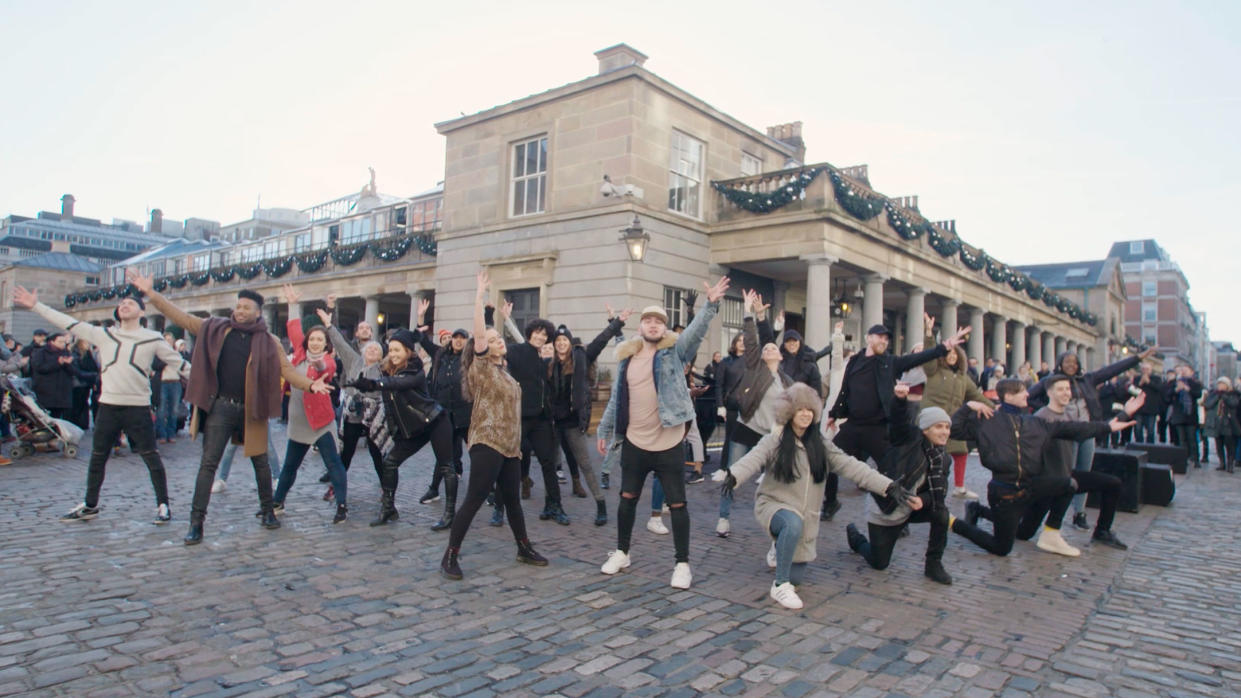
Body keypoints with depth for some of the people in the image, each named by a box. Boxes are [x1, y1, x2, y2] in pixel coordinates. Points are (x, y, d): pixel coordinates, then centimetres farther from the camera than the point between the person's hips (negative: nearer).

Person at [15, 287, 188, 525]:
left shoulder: (152, 339, 1)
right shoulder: (104, 334, 9)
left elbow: (177, 361, 5)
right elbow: (70, 323, 10)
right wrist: (35, 306, 8)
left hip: (138, 407, -4)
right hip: (108, 405, 4)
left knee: (151, 457, -3)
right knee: (97, 457, 14)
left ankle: (163, 506, 6)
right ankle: (90, 505, 28)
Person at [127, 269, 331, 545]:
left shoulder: (268, 341, 0)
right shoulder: (216, 329, 5)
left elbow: (287, 370, -6)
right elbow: (181, 317, 6)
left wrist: (310, 384, -23)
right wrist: (151, 293, -1)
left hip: (251, 410, 0)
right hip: (220, 407, 0)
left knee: (260, 462, 10)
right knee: (208, 463, -1)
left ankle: (267, 512, 27)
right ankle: (196, 523, 4)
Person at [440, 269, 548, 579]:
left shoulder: (504, 370, 14)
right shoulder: (481, 367, -7)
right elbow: (478, 333, -19)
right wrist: (479, 296, -20)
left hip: (510, 446, 7)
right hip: (487, 444, -7)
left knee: (512, 499, 16)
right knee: (474, 499, -7)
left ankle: (524, 549, 28)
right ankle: (450, 556, 2)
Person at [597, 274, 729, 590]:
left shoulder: (674, 351, -3)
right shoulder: (627, 358, 8)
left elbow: (696, 330, -21)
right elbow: (616, 399, 14)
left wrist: (711, 304, -37)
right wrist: (604, 431, 15)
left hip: (668, 444, -3)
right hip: (634, 443, 4)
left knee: (677, 504, 2)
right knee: (627, 498, 13)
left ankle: (682, 564, 15)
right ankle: (621, 552, 31)